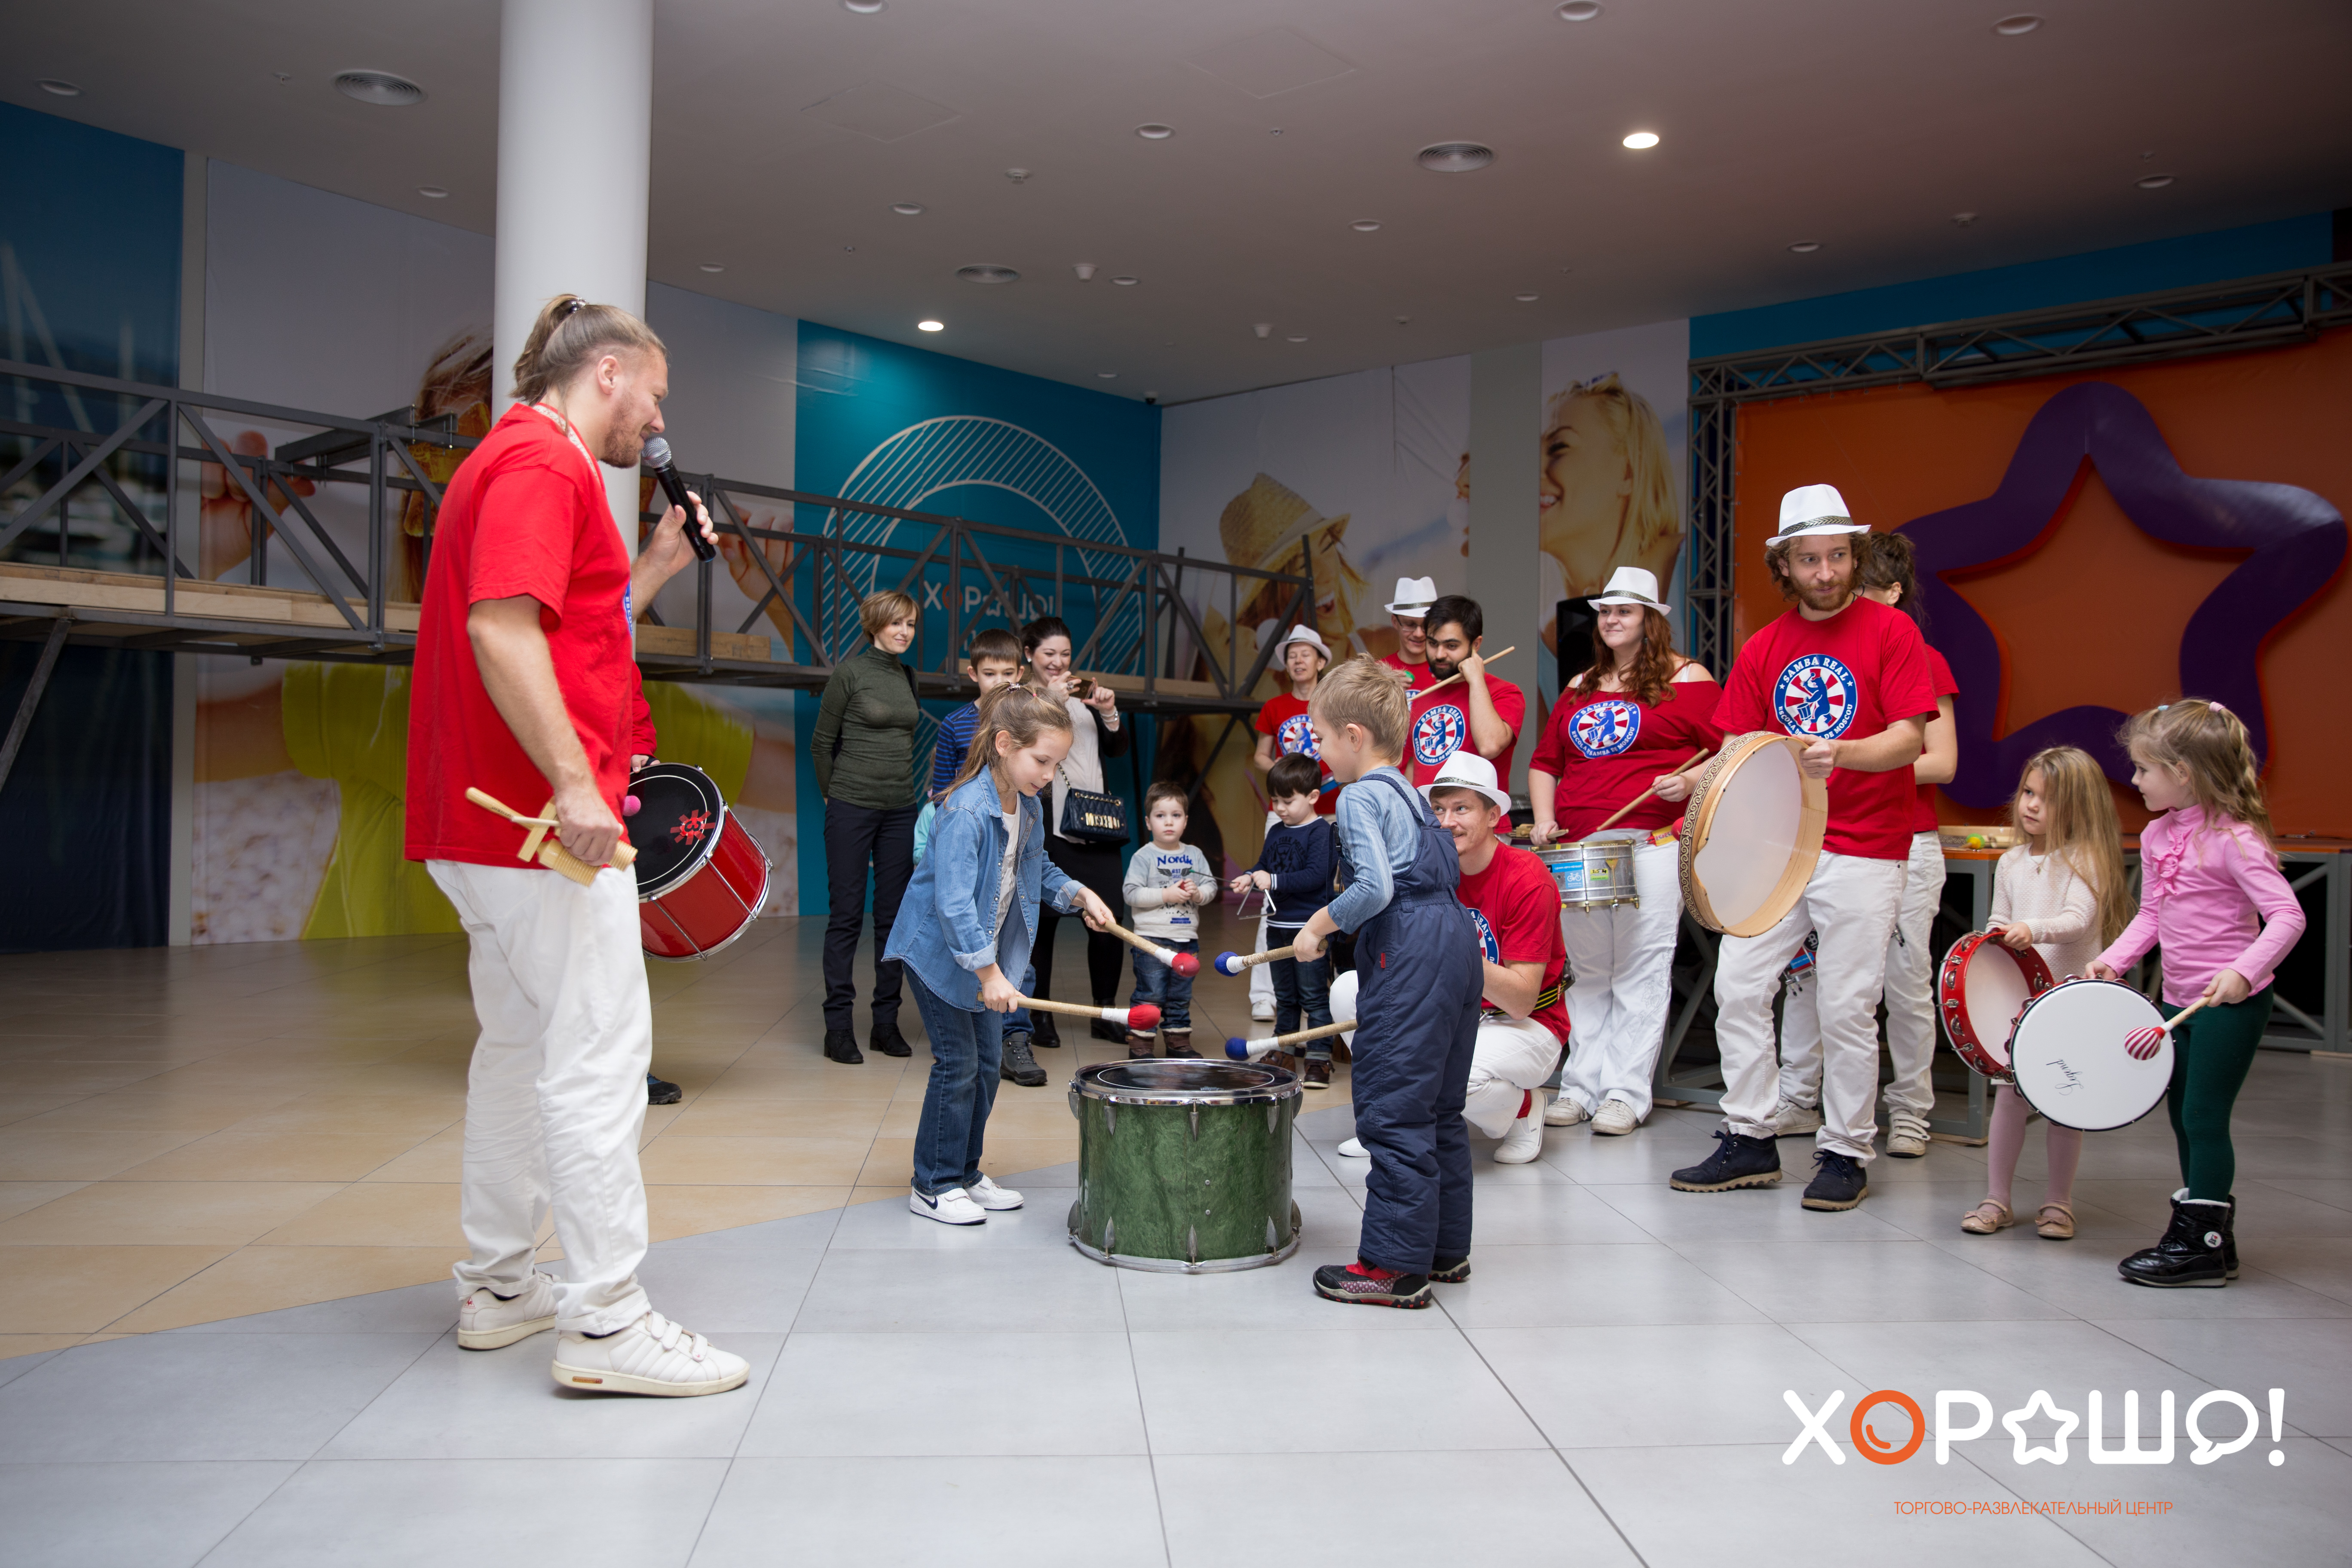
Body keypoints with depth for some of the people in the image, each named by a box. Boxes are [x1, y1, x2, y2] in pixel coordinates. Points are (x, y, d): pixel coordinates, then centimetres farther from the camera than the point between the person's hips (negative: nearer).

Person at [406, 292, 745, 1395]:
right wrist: (575, 783, -27)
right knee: (599, 1051, -8)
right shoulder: (542, 461, -11)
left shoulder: (520, 460, 22)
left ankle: (499, 1287, 26)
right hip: (545, 819, -11)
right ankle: (606, 1323, -4)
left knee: (521, 1047, 16)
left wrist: (654, 567, 18)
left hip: (493, 824, 11)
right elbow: (502, 629, -24)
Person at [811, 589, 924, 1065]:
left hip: (901, 809, 5)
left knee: (893, 916, 7)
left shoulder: (908, 677, 12)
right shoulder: (849, 672, -5)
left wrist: (907, 790, 14)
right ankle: (838, 1029, 4)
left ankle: (886, 1022, 14)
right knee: (847, 915, -2)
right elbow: (821, 743, 0)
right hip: (852, 809, -5)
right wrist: (836, 794, 7)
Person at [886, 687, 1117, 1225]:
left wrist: (1078, 895, -1)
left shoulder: (1028, 807, -2)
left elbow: (1037, 868, 17)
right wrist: (988, 972, -34)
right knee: (958, 1063, -5)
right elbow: (953, 903, -33)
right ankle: (934, 1185, 9)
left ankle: (965, 1174, 25)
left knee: (986, 1063, 11)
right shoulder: (965, 811, -28)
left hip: (987, 950, 8)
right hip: (938, 952, -8)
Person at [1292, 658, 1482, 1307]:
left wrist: (1319, 924, -8)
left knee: (1392, 1109, -5)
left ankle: (1396, 1265, -1)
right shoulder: (1408, 791, 19)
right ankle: (1445, 1247, 26)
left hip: (1409, 954, -10)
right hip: (1455, 939, 10)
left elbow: (1376, 887, -22)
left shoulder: (1360, 797, -9)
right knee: (1438, 1107, 17)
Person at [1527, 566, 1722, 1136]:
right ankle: (1581, 1086, 13)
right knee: (1587, 974, 8)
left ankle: (1627, 1093, -1)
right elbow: (1545, 762, 23)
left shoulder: (1686, 679, 3)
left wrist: (1690, 782, -17)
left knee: (1641, 975, -5)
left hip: (1652, 845, -5)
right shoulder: (1580, 688, 20)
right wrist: (1543, 817, 9)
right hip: (1579, 849, 6)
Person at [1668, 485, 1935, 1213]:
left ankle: (1846, 1154, 15)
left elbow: (1910, 739, -10)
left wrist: (1840, 754, -28)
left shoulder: (1890, 630, -2)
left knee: (1847, 1009, -1)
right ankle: (1749, 1141, 15)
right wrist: (1697, 781, -9)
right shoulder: (1764, 648, 10)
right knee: (1738, 986, 1)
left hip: (1863, 851, -4)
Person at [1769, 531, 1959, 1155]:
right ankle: (1797, 1099, 13)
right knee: (1805, 971, 3)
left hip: (1905, 844, -4)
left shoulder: (1924, 661, -1)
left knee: (1906, 980, 2)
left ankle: (1909, 1110, 14)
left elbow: (1941, 764, -6)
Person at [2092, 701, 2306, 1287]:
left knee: (2203, 1116, -4)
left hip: (2232, 1003, -8)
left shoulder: (2234, 838, -17)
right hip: (2180, 999, 8)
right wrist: (2115, 958, 1)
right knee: (2184, 1115, 14)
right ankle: (2203, 1235, 27)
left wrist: (2244, 971, -33)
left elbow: (2287, 915, -22)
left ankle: (2203, 1245, 6)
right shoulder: (2156, 836, 7)